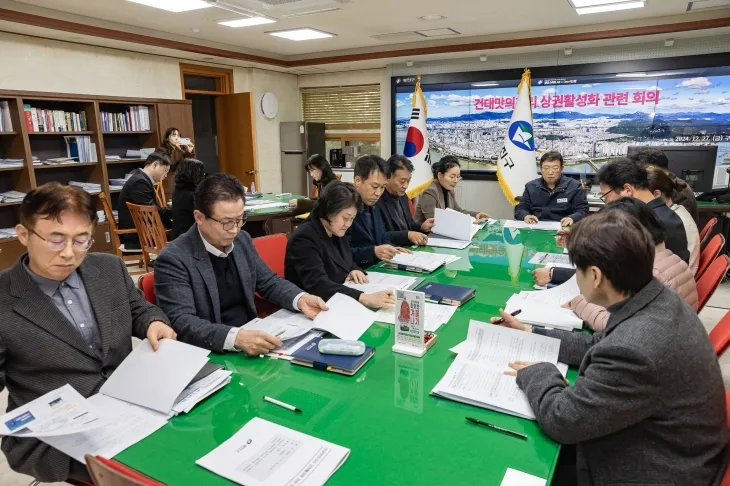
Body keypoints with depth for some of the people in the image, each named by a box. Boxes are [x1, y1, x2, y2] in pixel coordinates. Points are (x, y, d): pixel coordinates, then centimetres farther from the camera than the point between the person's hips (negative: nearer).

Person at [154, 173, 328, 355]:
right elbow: (181, 323, -23)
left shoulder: (242, 240, 3)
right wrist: (236, 337, -38)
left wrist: (301, 299, -7)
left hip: (252, 339, 5)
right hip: (210, 355, -5)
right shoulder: (173, 259, -15)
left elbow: (269, 282, 12)